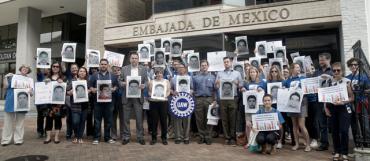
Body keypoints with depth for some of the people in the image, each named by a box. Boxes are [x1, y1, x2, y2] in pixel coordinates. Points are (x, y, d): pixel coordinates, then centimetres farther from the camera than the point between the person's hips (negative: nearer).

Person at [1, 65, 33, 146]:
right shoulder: (12, 77, 10)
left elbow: (30, 89, 8)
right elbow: (6, 85, 0)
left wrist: (30, 92, -14)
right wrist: (5, 77, -12)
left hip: (21, 102, 1)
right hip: (11, 102, -1)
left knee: (20, 122, 3)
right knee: (8, 121, 2)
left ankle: (18, 139, 9)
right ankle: (6, 139, 9)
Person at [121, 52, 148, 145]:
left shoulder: (143, 69, 7)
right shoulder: (124, 69, 7)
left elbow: (146, 81, 5)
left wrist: (143, 85, -15)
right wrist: (123, 83, -15)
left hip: (138, 97, 0)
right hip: (127, 97, 1)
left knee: (139, 118, 3)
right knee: (126, 118, 6)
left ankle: (140, 137, 14)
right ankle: (126, 137, 18)